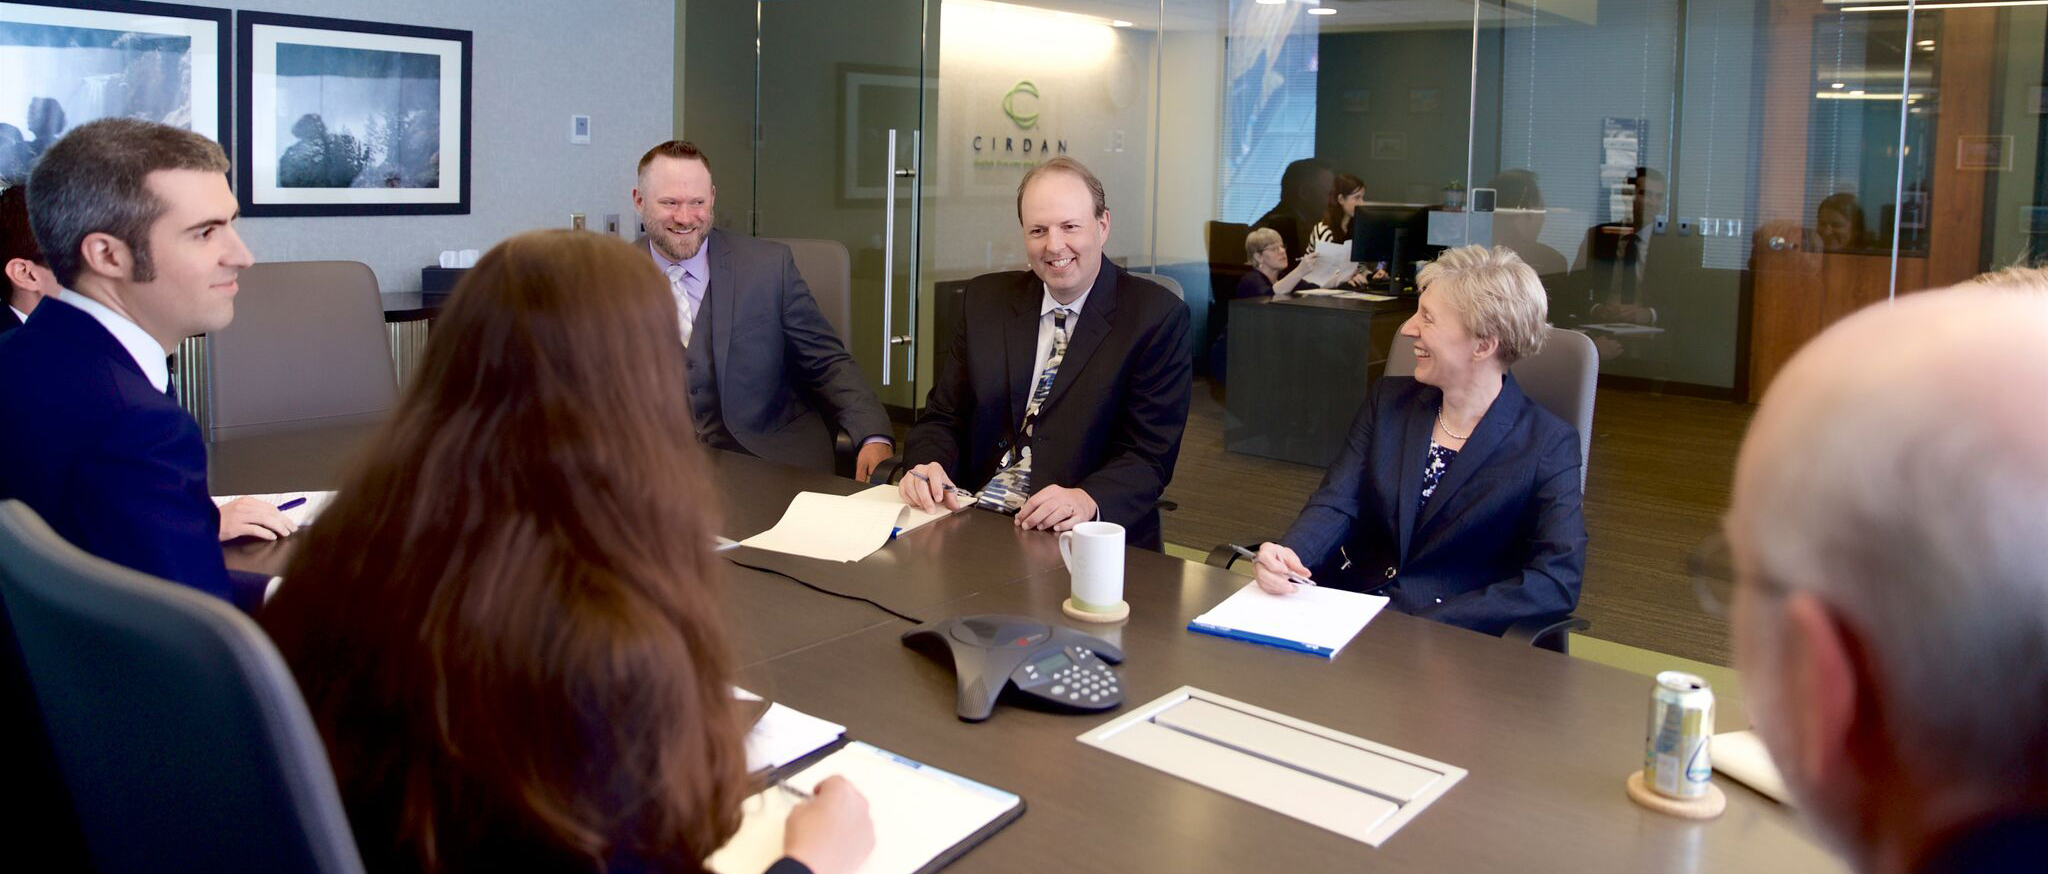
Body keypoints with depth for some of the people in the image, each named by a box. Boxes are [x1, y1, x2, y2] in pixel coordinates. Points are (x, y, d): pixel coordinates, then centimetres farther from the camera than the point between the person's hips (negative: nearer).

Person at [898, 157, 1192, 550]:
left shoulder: (1157, 317, -2)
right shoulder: (986, 299, 12)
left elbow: (1150, 454, -6)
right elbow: (943, 418, 13)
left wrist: (1088, 500, -26)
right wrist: (927, 466, -10)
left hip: (1089, 535, -3)